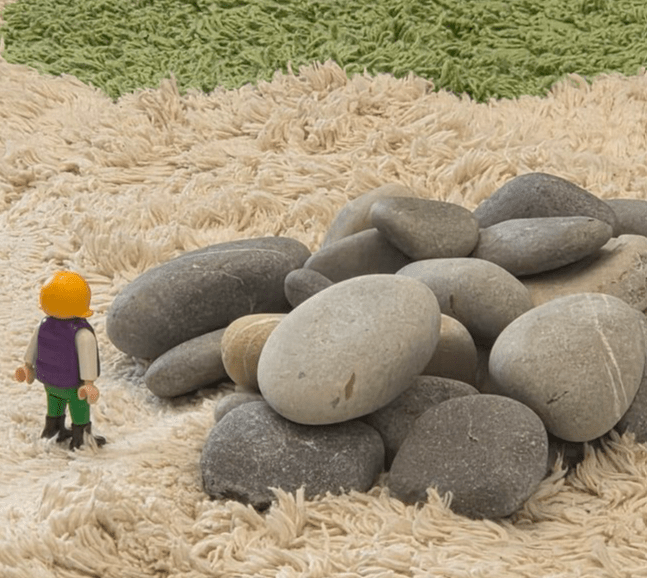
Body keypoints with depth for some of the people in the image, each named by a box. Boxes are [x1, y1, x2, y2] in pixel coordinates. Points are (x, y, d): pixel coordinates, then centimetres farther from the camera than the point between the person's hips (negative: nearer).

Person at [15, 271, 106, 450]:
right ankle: (79, 440, 34)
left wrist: (28, 366, 15)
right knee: (79, 408, 18)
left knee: (55, 402, 31)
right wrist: (89, 383, -26)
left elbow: (33, 347, 0)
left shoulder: (44, 325, -12)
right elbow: (87, 357, -32)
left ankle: (52, 429, 49)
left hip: (48, 379, 6)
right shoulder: (83, 334, -33)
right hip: (72, 384, -6)